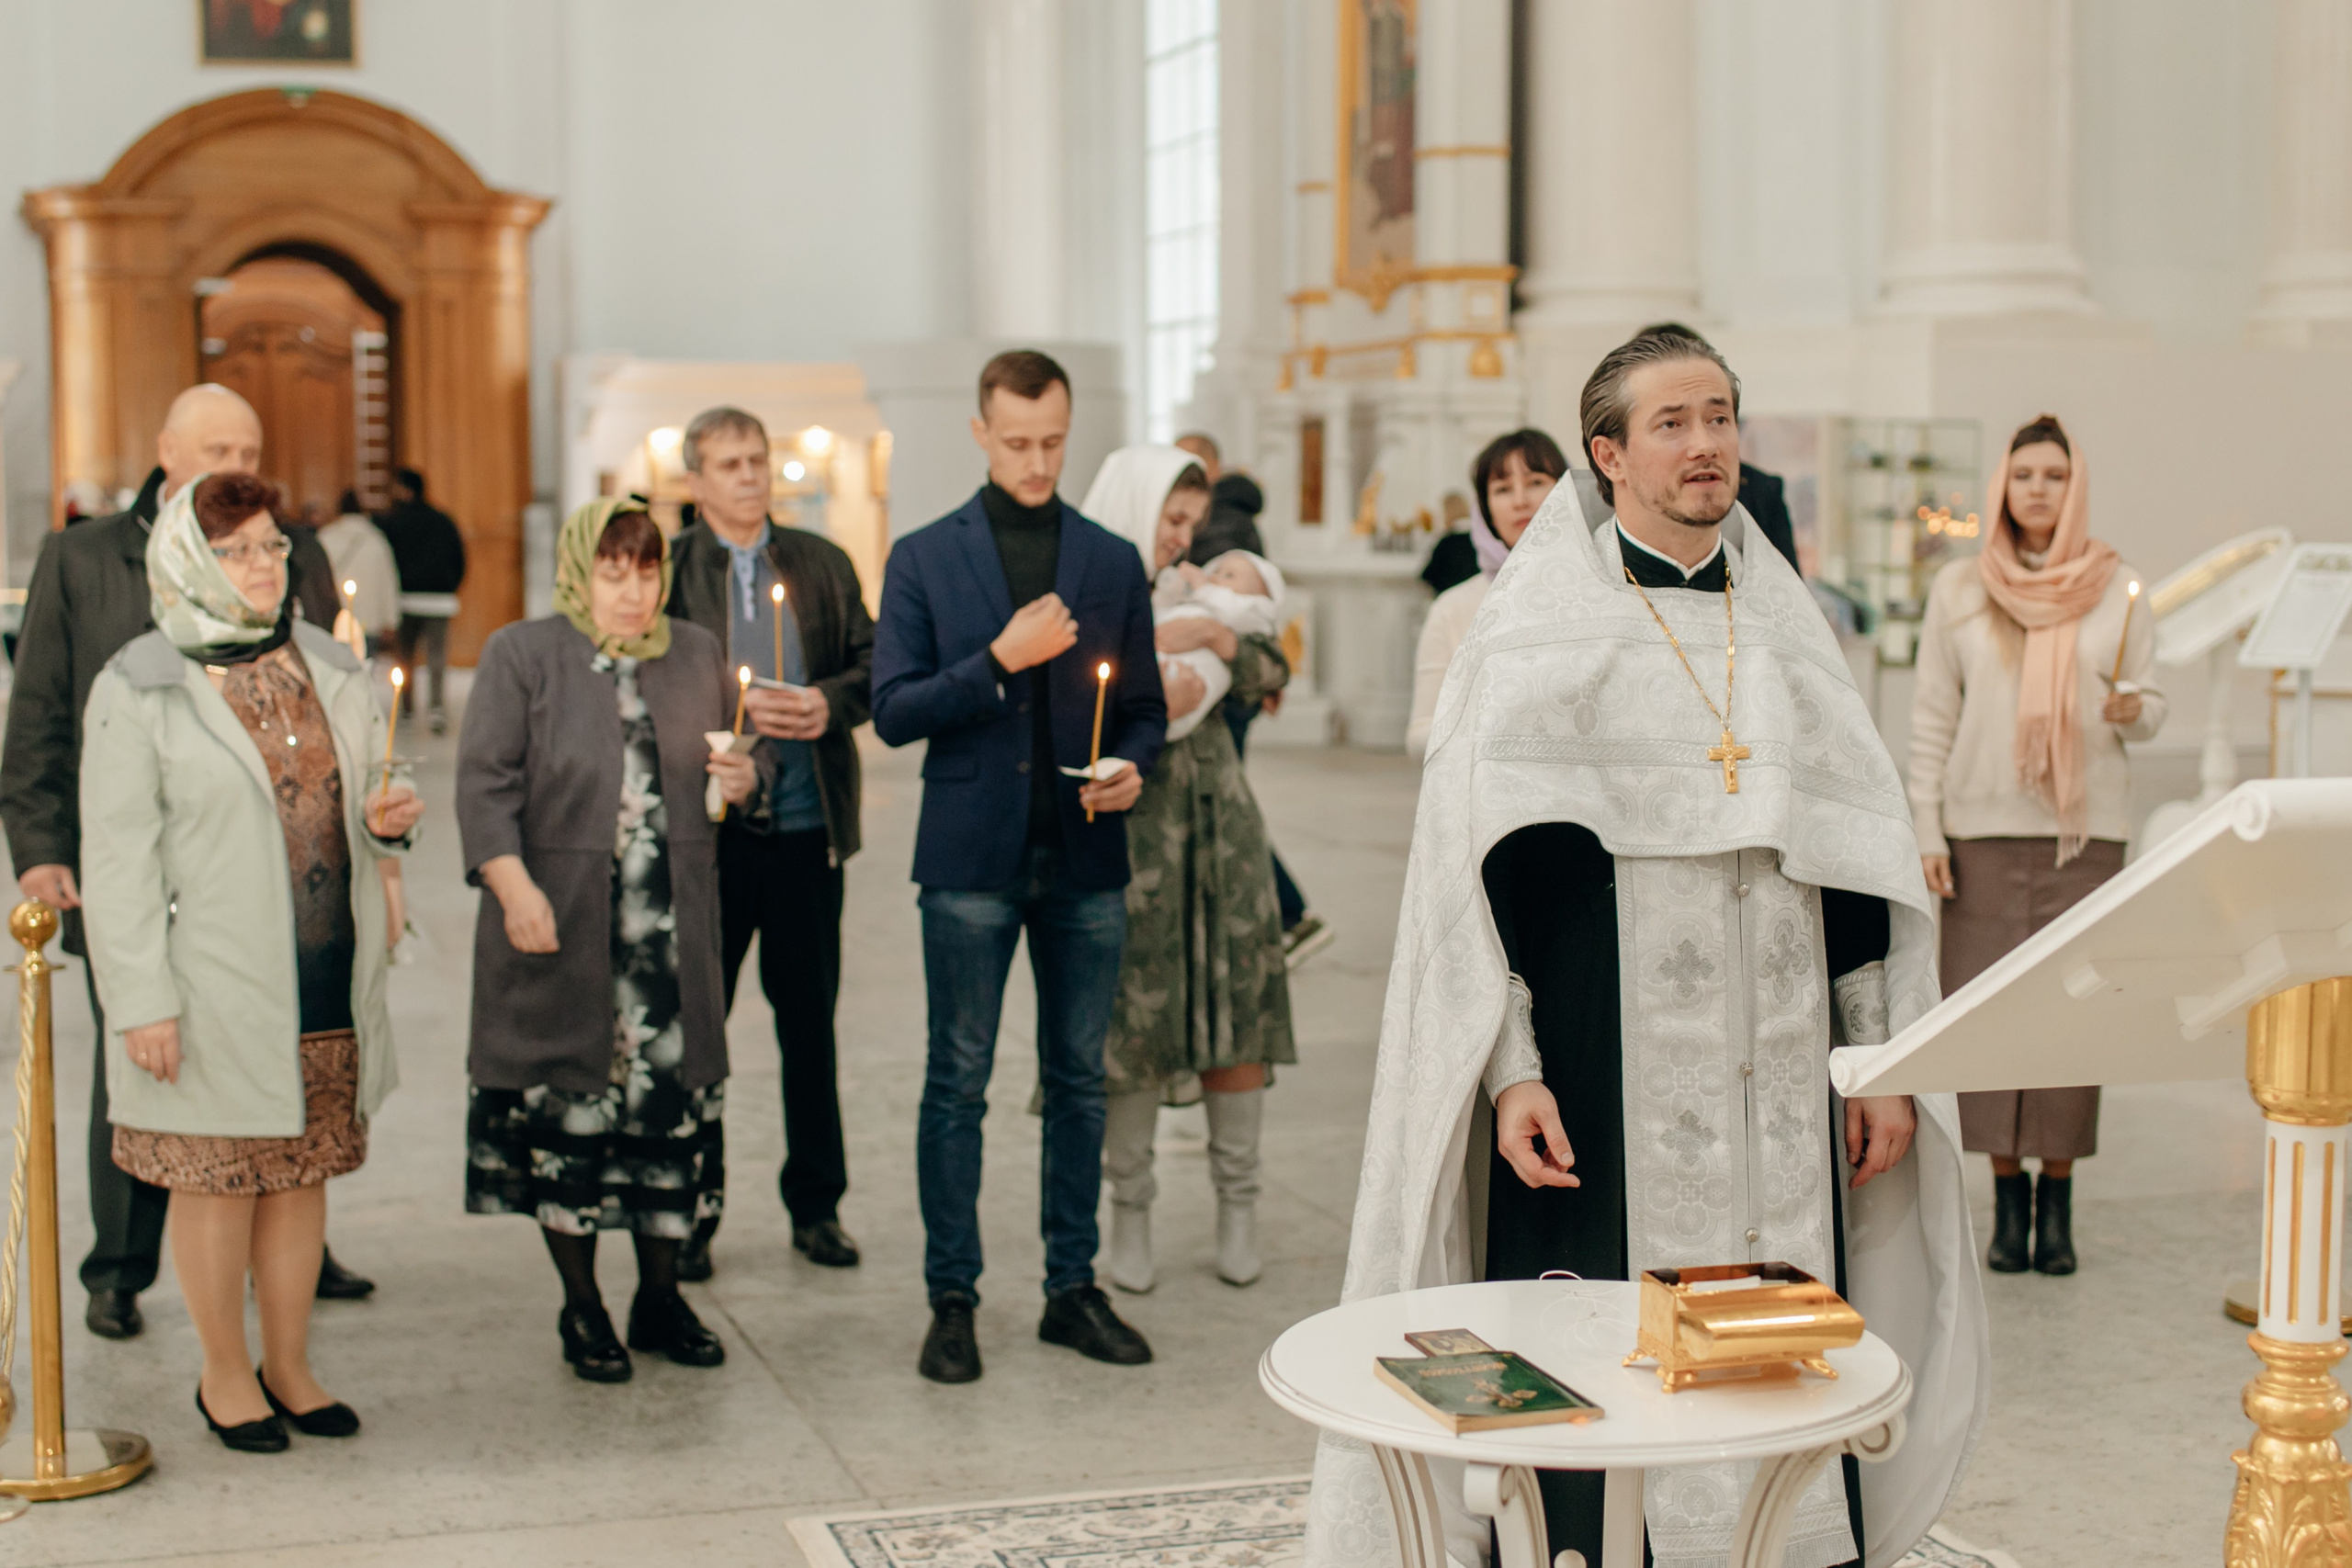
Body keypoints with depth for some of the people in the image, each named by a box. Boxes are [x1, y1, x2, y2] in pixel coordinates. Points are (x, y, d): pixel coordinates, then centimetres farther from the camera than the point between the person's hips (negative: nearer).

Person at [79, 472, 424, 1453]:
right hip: (214, 986, -5)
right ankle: (226, 1373, 22)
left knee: (304, 1173, 12)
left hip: (328, 980, 5)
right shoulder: (138, 689, -7)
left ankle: (288, 1365, 26)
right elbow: (117, 859, -9)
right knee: (218, 1179, 5)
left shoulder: (326, 667, 9)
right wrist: (142, 1002, -13)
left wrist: (386, 821, -4)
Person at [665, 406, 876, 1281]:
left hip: (807, 823, 2)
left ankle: (816, 1206, 21)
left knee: (810, 1021, 10)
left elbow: (871, 667, 10)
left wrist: (829, 704, -9)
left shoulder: (823, 565, 10)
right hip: (705, 824, -2)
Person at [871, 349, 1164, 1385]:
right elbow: (893, 711, -4)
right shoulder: (925, 559, 2)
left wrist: (1133, 766, -9)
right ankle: (952, 1300, 10)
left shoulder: (1113, 562, 8)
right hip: (973, 859, -2)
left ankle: (1073, 1289, 19)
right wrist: (1000, 660, -15)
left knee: (1080, 1080, 9)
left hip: (1086, 861, 2)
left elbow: (1144, 706, 12)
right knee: (957, 1084, 1)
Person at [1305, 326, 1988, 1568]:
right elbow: (1479, 866, -6)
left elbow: (1866, 854, 13)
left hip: (1776, 1095, 4)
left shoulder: (1788, 626, 12)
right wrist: (1511, 1073, -14)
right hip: (1605, 1091, -4)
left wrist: (1882, 1061, 8)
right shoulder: (1536, 628, -1)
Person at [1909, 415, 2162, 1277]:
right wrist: (1926, 831, 0)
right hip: (1984, 826, 0)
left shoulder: (2116, 588, 7)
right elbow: (1932, 719, 7)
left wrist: (2129, 710, -13)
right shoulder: (1959, 589, 6)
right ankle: (2007, 1194, 8)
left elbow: (2151, 708, 11)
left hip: (2087, 825, 0)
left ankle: (2057, 1196, 7)